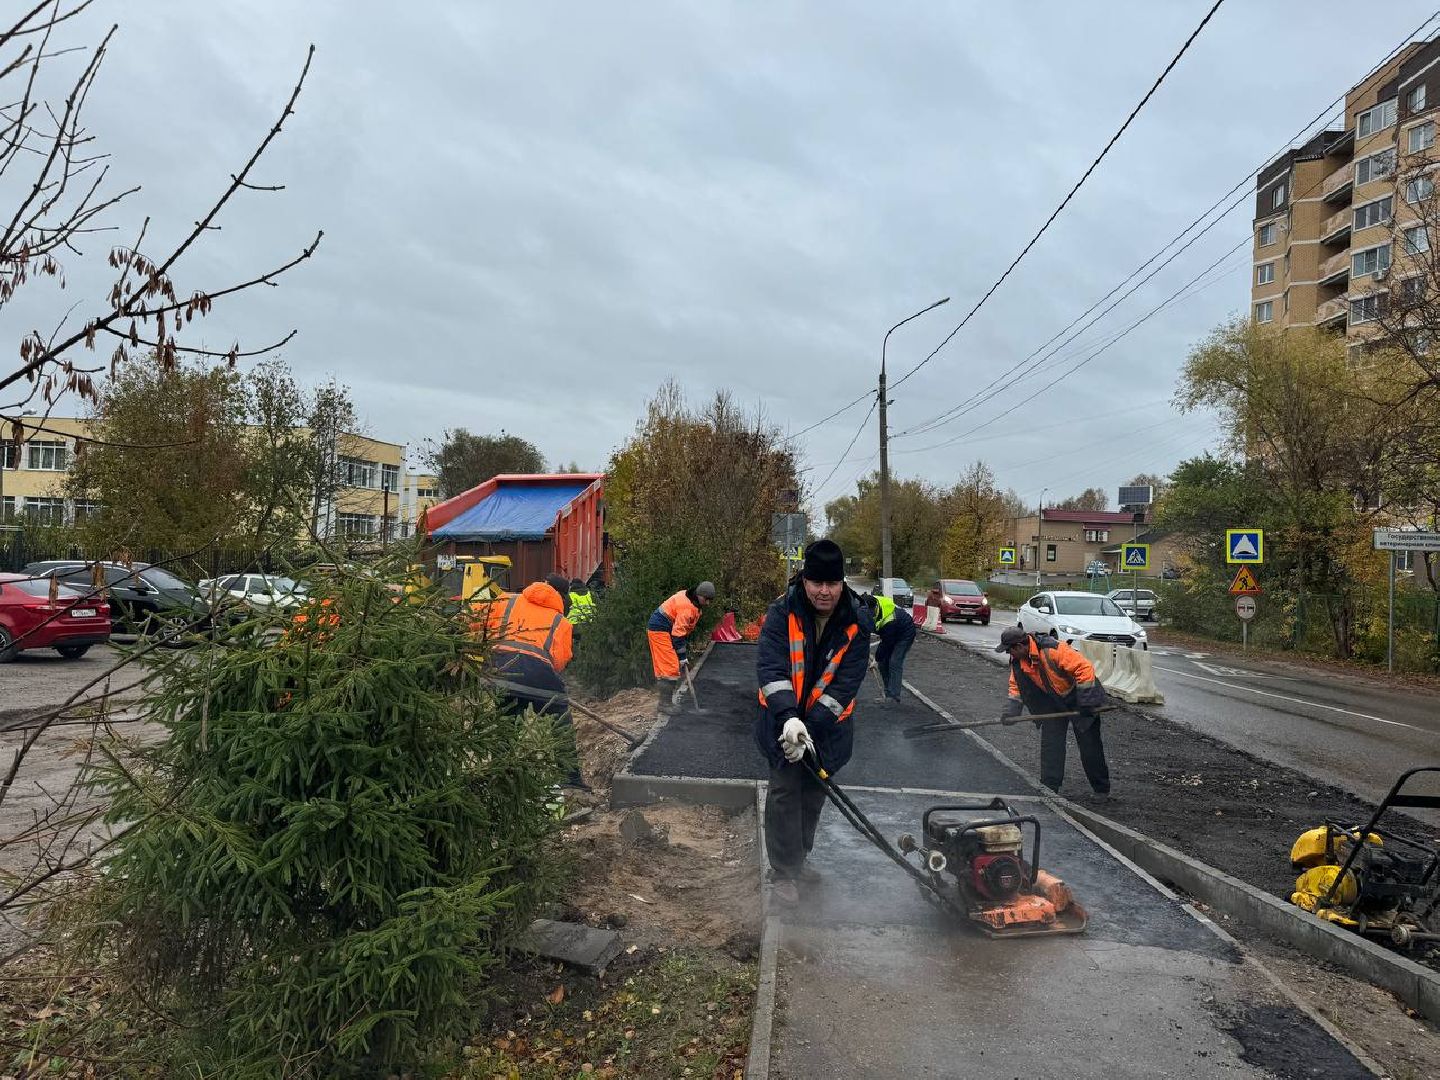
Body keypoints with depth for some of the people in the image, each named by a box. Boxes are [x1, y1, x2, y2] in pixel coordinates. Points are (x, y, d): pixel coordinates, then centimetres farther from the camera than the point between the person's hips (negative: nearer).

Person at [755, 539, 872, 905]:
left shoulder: (857, 623, -13)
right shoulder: (782, 613, -16)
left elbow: (846, 683, -18)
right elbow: (770, 668, -25)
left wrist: (811, 725, -27)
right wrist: (789, 717, -40)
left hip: (829, 726, 2)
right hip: (784, 721, -2)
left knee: (815, 793, 16)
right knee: (785, 793, -1)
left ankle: (797, 858, 37)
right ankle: (783, 871, 14)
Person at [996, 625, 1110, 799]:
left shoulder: (1053, 650, -35)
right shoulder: (1017, 661, -10)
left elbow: (1084, 668, -33)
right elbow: (1016, 686, 4)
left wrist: (1085, 703, -29)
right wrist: (1011, 711, -9)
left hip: (1078, 698, -6)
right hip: (1053, 702, 6)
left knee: (1090, 746, 3)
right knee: (1050, 745, -1)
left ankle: (1102, 790, 19)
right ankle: (1049, 788, 7)